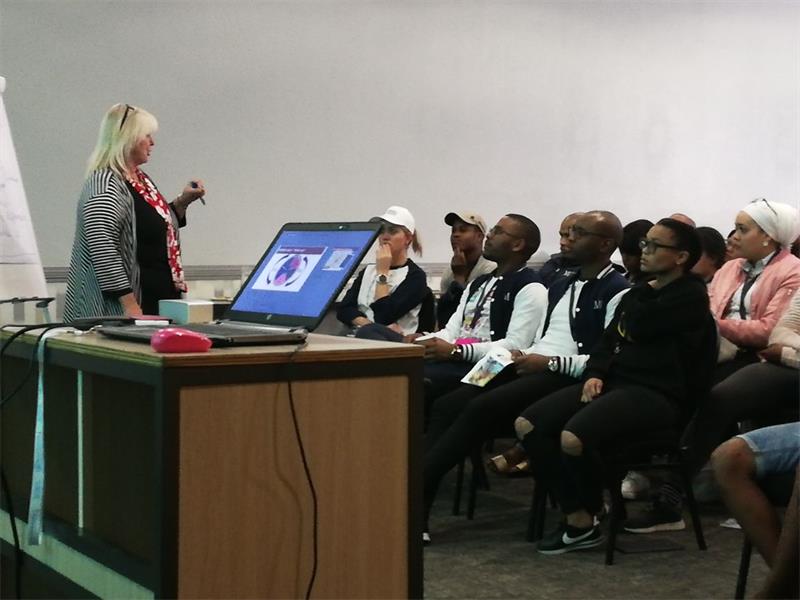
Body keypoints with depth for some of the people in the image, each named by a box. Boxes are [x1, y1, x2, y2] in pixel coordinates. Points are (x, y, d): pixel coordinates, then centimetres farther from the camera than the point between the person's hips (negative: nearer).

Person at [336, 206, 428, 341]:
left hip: (397, 341, -5)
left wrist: (382, 273, -1)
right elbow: (344, 310, 9)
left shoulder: (415, 276, 4)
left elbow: (384, 317, -9)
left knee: (367, 332, -40)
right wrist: (369, 324, -10)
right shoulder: (368, 270, 23)